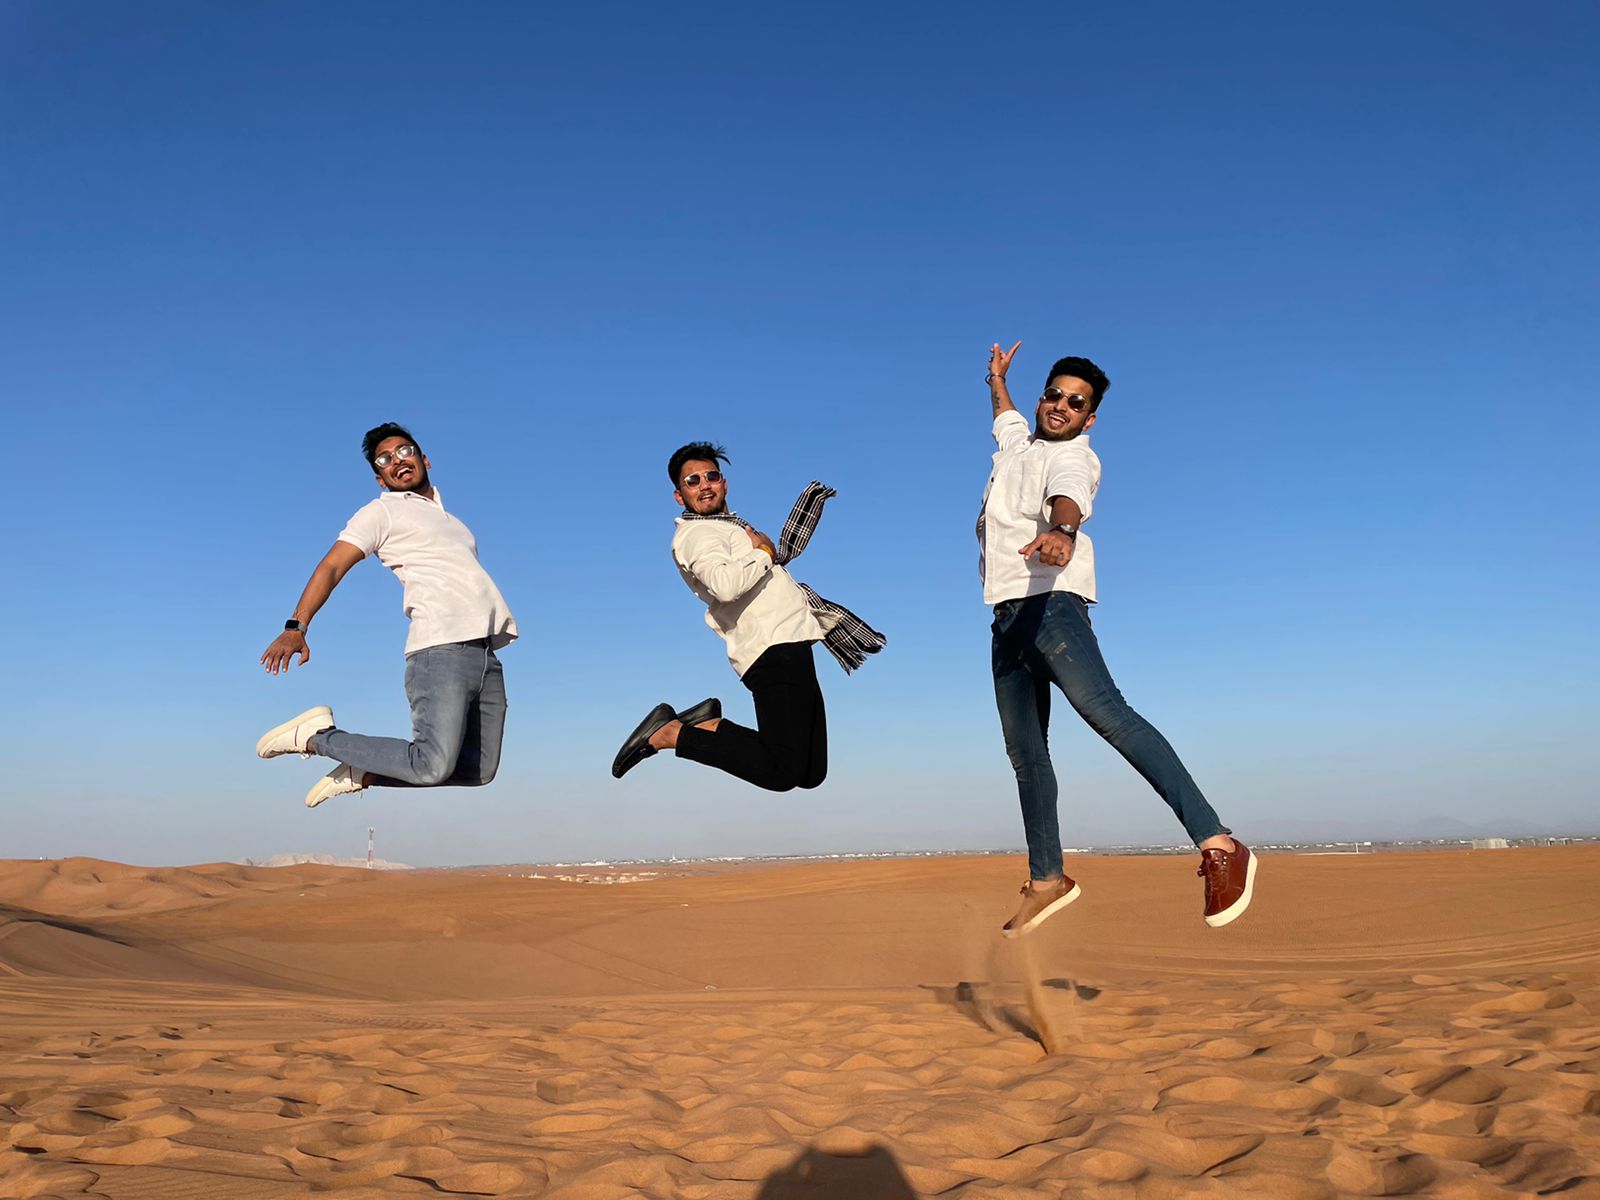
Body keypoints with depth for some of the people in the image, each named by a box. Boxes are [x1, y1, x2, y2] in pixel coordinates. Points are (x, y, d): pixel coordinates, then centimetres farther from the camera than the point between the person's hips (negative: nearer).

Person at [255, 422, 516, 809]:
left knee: (481, 769, 0)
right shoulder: (382, 512, 10)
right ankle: (317, 736, -3)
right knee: (434, 766, -21)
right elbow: (332, 566, -2)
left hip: (485, 652, 7)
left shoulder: (450, 520, 31)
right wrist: (296, 627, -17)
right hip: (440, 648, -7)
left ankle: (362, 773, 10)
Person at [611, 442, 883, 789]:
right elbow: (726, 585, -25)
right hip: (774, 650, -10)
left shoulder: (731, 525, 26)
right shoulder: (694, 533, -5)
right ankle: (670, 734, -9)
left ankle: (710, 725, 10)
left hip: (793, 647, 10)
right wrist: (764, 552, -9)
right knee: (782, 772, -18)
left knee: (812, 773, 8)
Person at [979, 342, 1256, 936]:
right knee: (1024, 750, 5)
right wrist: (996, 379, 61)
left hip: (1050, 602, -8)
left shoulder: (1074, 458, -1)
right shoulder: (1018, 439, 22)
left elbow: (1069, 498, -26)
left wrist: (1059, 531, -47)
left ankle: (1218, 847, -35)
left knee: (1105, 711, -27)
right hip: (1007, 617, 8)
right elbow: (1005, 412, 49)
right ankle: (1047, 880, 13)